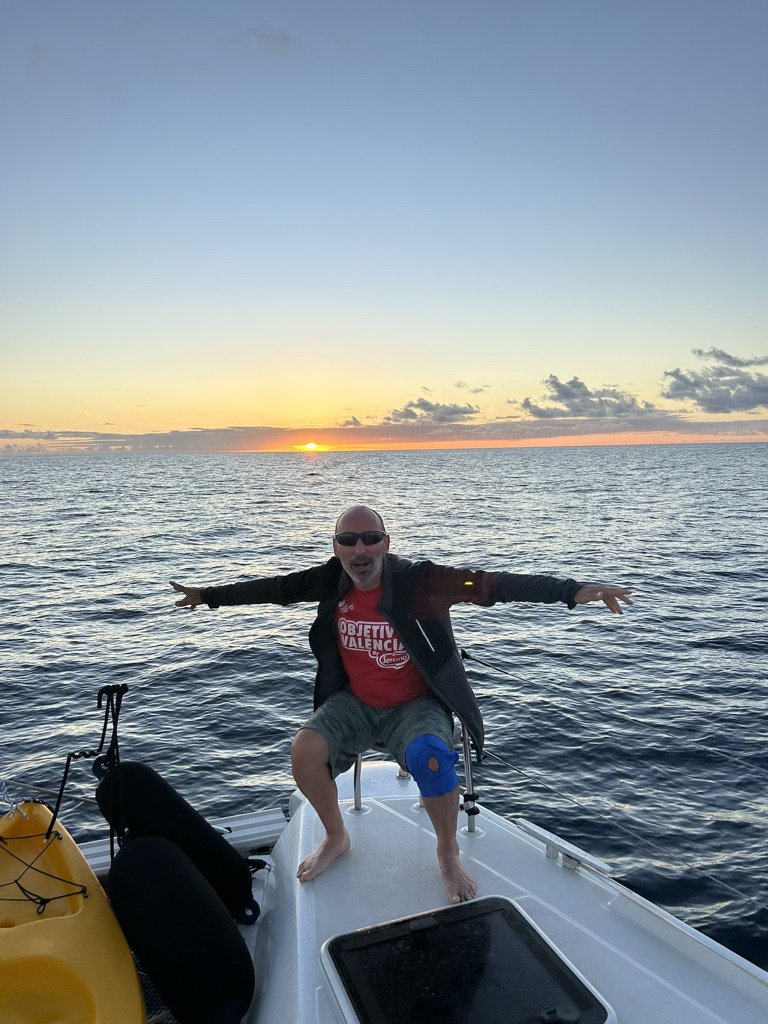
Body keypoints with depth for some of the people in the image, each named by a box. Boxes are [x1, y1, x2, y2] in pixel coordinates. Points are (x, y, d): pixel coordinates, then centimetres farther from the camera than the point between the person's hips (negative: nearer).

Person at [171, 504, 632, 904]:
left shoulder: (419, 580, -23)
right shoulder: (331, 581, -10)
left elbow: (490, 584, -29)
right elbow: (277, 588, 5)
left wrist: (573, 591, -37)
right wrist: (210, 595, 13)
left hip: (415, 704, -4)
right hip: (355, 703, 4)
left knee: (431, 758, -32)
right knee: (305, 750, -18)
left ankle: (449, 853, 0)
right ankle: (336, 837, 12)